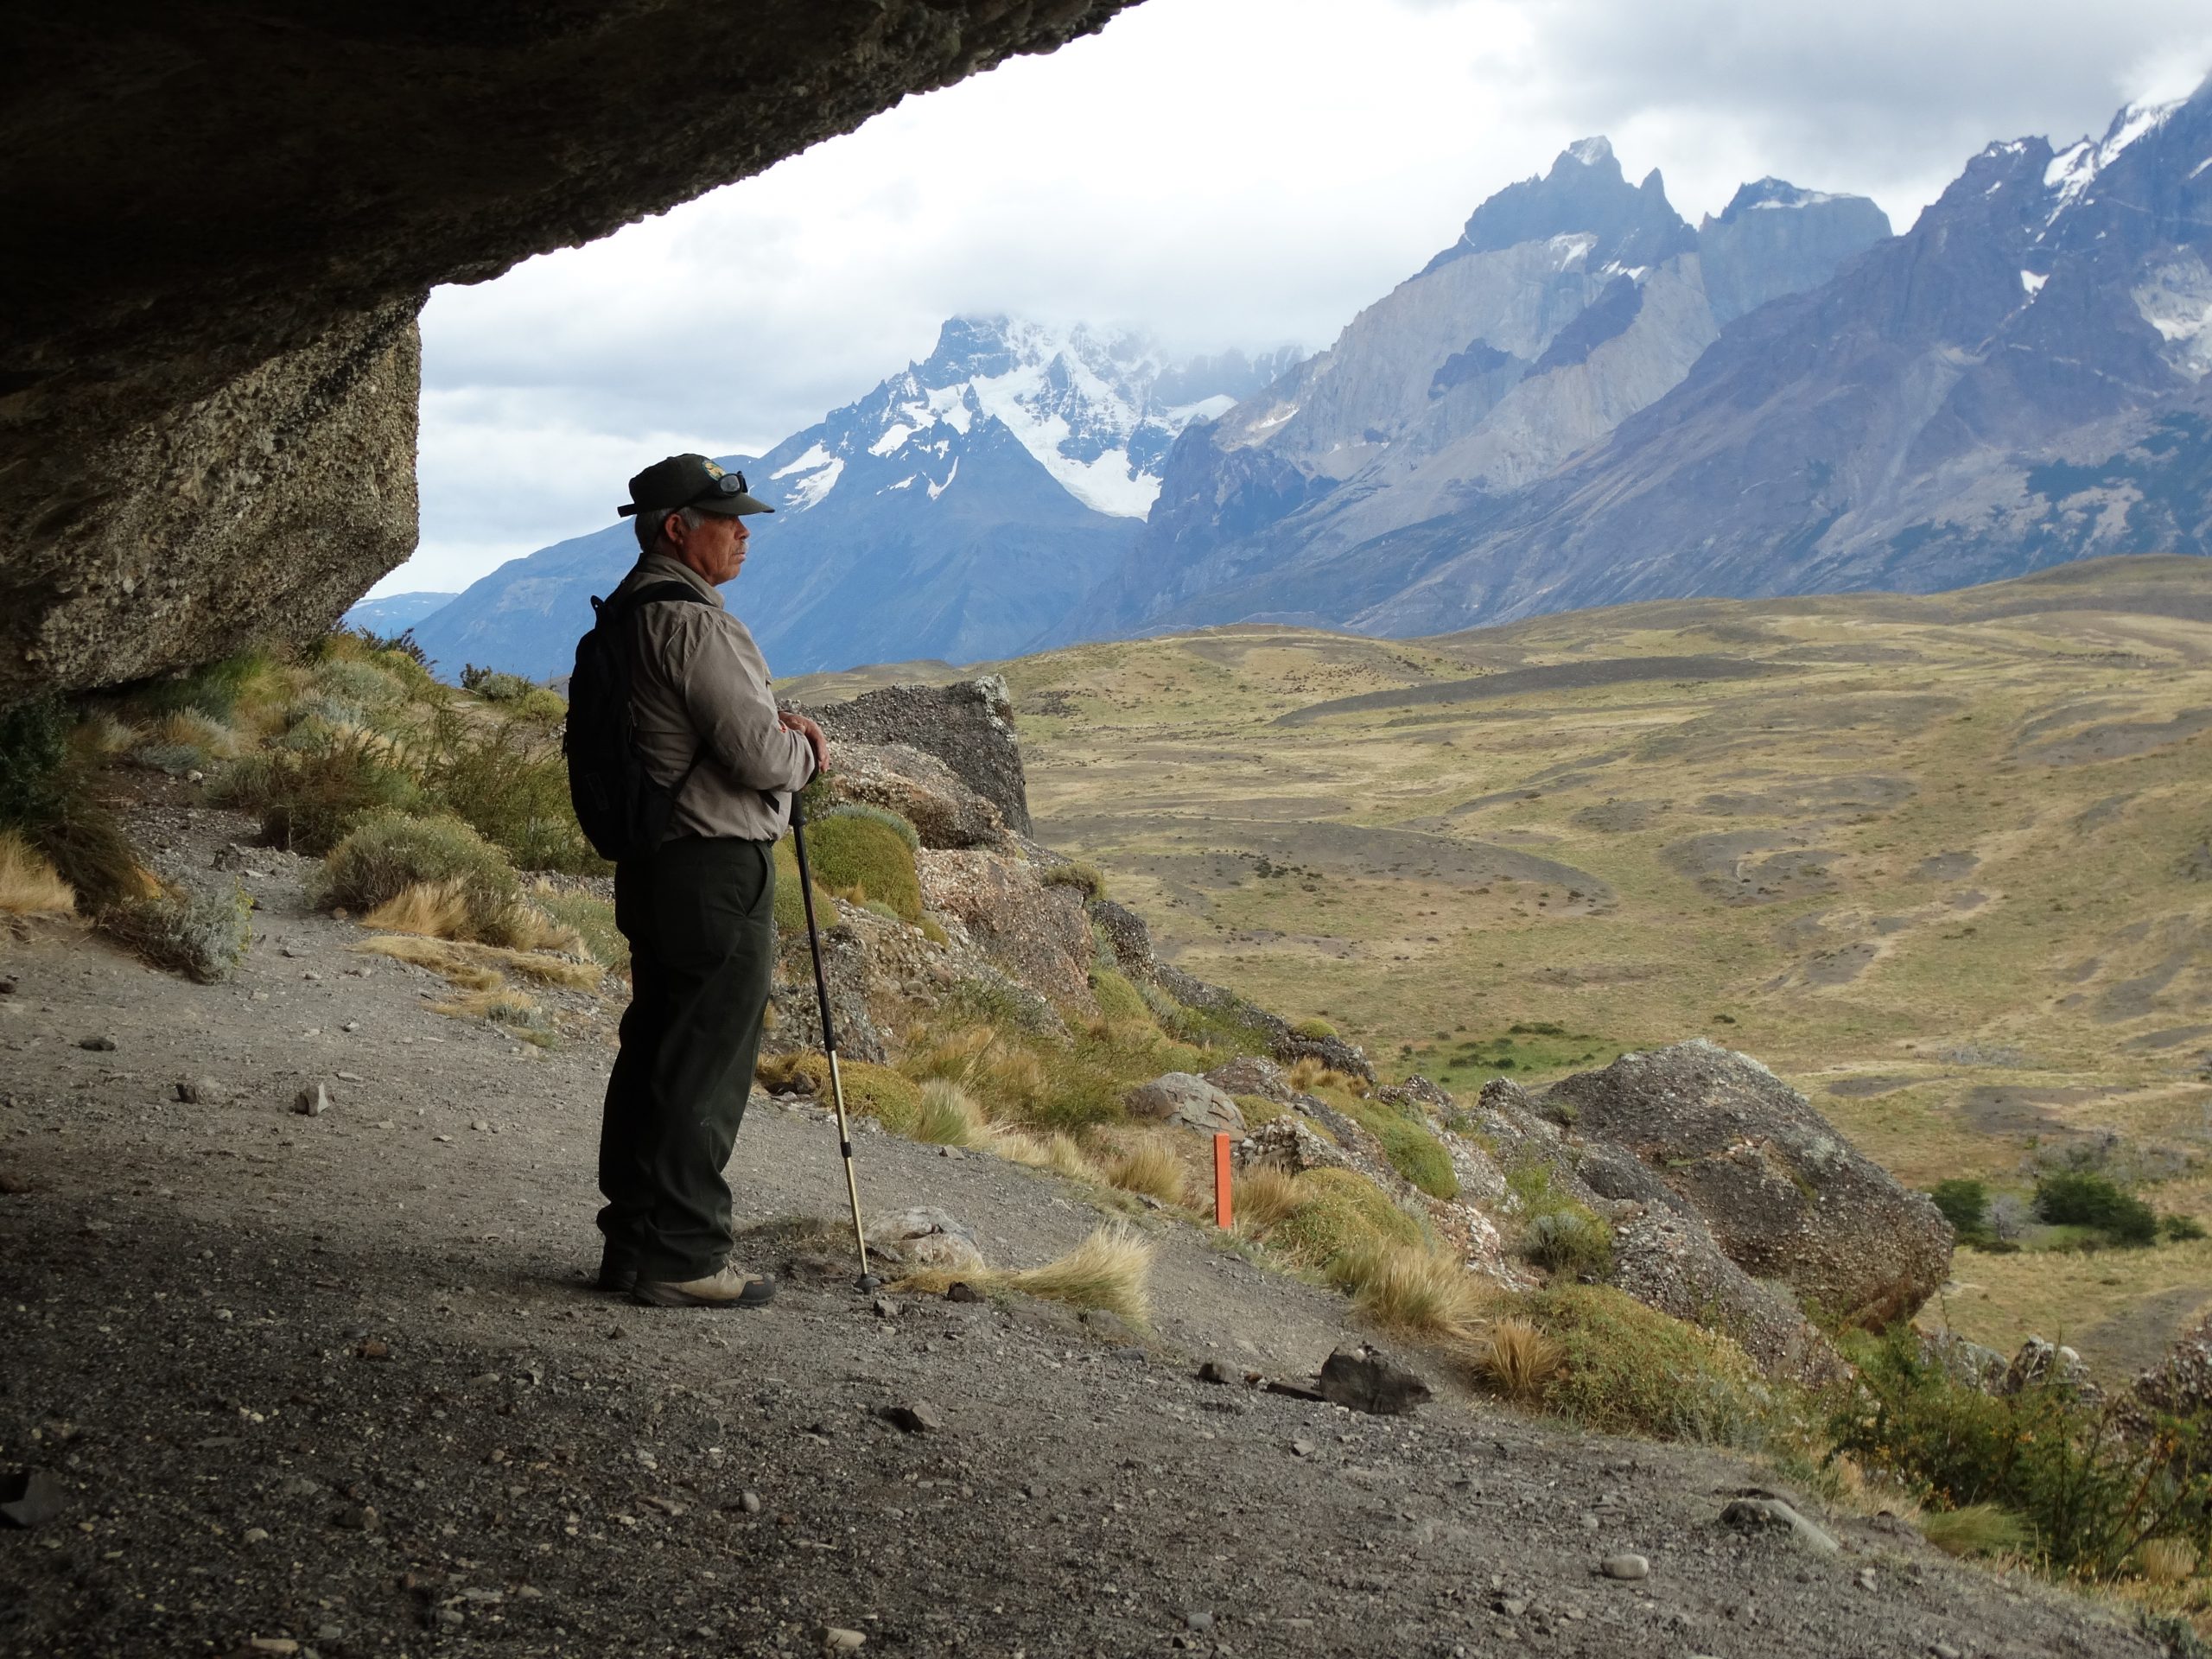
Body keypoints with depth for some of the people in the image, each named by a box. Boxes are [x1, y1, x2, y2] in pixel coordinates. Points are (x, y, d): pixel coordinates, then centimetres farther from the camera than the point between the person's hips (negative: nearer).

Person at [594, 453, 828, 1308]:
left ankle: (635, 1240, 23)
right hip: (716, 872, -10)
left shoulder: (627, 611, 14)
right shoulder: (692, 623, -19)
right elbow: (759, 757, -23)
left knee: (654, 1053, 15)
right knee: (705, 1069, -3)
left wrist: (773, 726, 7)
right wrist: (805, 750, -1)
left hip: (654, 866, 10)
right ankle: (680, 1257, 3)